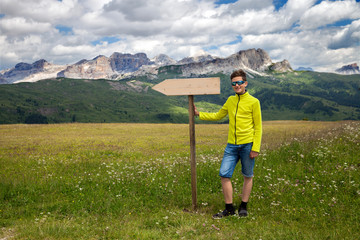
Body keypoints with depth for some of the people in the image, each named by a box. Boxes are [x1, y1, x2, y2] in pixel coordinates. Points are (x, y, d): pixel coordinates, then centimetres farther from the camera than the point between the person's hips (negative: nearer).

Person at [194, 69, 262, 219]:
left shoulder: (253, 102, -2)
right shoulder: (230, 100, 13)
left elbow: (258, 126, -3)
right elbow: (218, 116, 24)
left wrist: (256, 148, -9)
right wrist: (199, 114, 15)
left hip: (247, 145, -4)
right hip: (232, 145, 4)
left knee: (247, 176, 7)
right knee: (224, 175, -2)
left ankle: (243, 207, 23)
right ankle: (229, 209, 10)